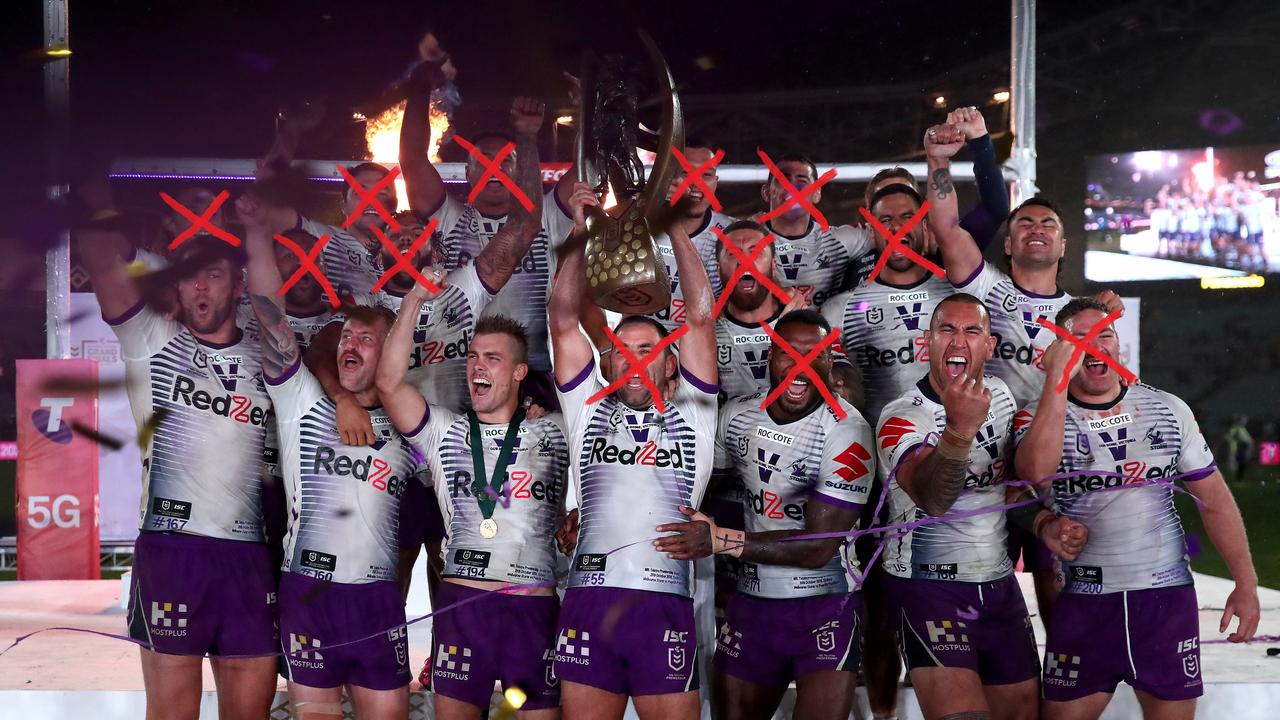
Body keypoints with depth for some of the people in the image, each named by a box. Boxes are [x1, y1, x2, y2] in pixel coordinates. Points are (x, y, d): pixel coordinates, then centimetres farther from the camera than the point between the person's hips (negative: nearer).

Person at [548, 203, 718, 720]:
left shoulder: (690, 416, 13)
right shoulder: (589, 412, 17)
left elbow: (700, 318, 5)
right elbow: (563, 321, 9)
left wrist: (676, 227, 2)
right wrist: (583, 234, 3)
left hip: (664, 605, -1)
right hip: (587, 602, 2)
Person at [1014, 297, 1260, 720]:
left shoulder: (1168, 410, 5)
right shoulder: (1039, 417, -2)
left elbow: (1214, 499, 8)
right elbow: (1036, 470, -25)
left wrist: (1245, 584, 3)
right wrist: (1057, 378, -22)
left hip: (1168, 595, 2)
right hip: (1084, 602, -2)